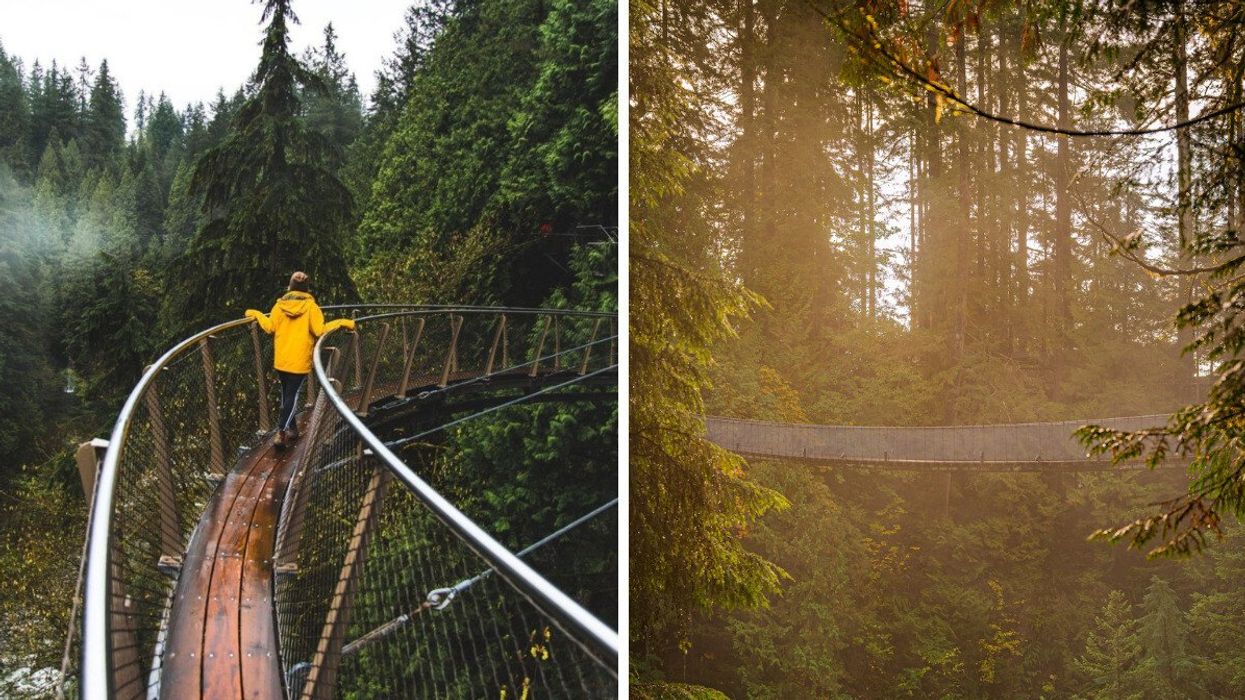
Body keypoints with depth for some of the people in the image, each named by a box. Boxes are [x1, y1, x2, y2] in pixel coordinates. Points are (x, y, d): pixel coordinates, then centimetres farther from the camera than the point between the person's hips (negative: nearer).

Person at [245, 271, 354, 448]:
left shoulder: (280, 304, -2)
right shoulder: (310, 306, -12)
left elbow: (269, 327, 1)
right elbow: (320, 330, -18)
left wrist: (257, 314, 17)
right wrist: (340, 322, -9)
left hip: (281, 360, 4)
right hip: (299, 362, -4)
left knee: (286, 395, 18)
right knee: (292, 397, 1)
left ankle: (292, 429, 28)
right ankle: (281, 433, -9)